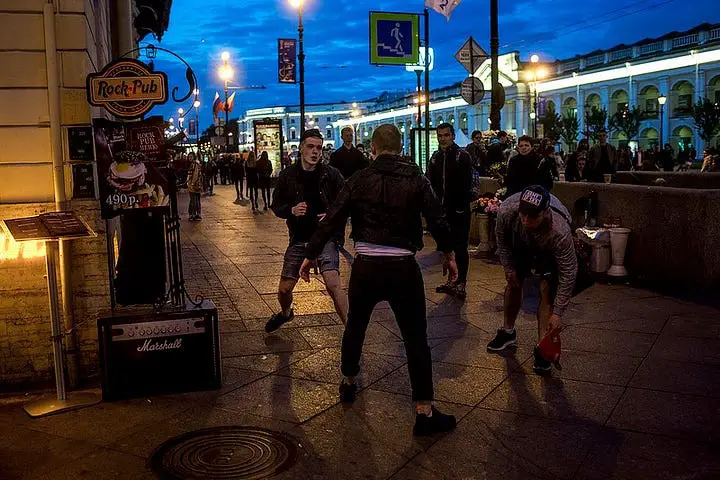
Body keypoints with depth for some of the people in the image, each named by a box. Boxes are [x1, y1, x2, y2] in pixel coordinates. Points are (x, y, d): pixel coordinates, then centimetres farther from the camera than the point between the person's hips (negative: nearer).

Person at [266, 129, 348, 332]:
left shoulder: (331, 174, -5)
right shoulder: (288, 175, 1)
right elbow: (276, 206, 7)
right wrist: (291, 210, -14)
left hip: (326, 237, -3)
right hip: (299, 238, 3)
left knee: (333, 283, -21)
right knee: (284, 289, 9)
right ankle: (286, 313, 44)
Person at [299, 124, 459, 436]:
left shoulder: (360, 179, -1)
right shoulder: (416, 179, -2)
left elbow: (332, 220, -2)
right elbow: (437, 220, -3)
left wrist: (310, 255, 7)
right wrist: (448, 254, 12)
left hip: (366, 267, 2)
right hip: (403, 268, -1)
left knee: (355, 325, 24)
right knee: (415, 338, 3)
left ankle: (348, 381, 42)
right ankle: (424, 412, 5)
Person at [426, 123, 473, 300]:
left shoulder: (462, 156, -6)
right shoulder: (436, 157, 11)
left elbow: (466, 184, -14)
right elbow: (431, 183, 11)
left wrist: (460, 205, -19)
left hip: (459, 211, -6)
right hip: (442, 210, 6)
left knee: (460, 248, -2)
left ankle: (461, 284, 4)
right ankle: (452, 281, 22)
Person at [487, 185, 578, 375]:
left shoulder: (559, 231, -45)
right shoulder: (507, 210, -38)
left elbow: (569, 272, -35)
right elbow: (501, 238, -13)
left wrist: (557, 313, -34)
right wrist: (508, 268, -8)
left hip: (549, 249, -3)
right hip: (521, 242, 3)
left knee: (547, 291, -14)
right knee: (513, 284, 10)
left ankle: (542, 348, -5)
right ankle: (508, 332, 30)